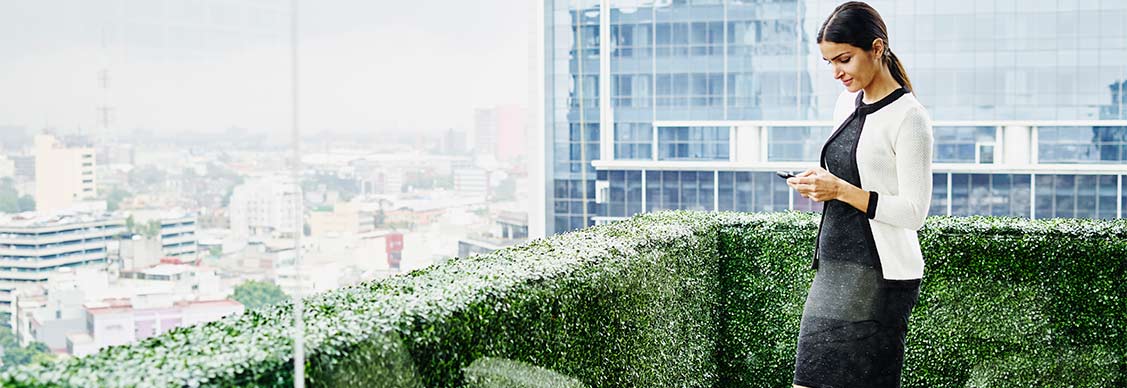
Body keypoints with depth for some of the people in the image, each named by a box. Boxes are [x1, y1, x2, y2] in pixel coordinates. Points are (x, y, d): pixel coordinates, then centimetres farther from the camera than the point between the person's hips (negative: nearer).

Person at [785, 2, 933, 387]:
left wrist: (841, 190, -20)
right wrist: (820, 182, 4)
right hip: (833, 268, 8)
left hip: (879, 278, -8)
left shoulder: (908, 117, -13)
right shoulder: (848, 102, 11)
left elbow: (914, 212, -16)